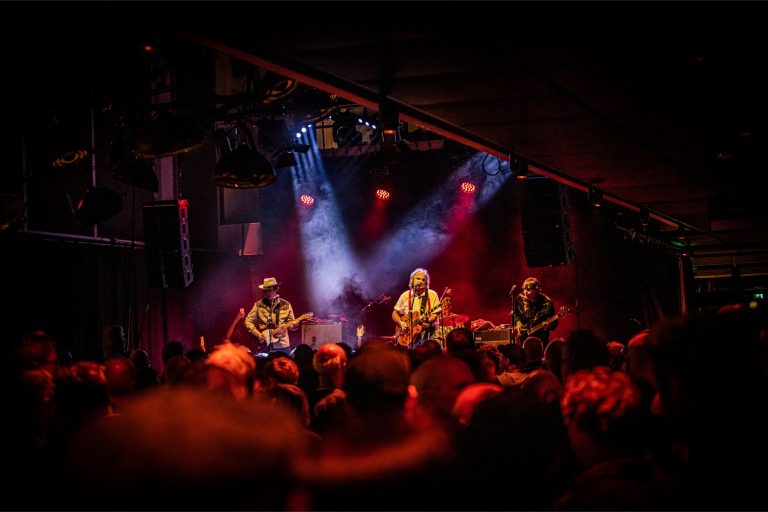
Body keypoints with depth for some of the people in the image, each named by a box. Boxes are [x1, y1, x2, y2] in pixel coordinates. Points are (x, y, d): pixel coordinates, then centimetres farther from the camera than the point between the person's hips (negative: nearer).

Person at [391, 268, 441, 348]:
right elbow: (395, 314, 16)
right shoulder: (405, 295, 10)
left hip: (427, 332, 0)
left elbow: (436, 313, 3)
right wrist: (400, 323, -2)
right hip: (409, 333, 0)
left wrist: (428, 320, -17)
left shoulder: (432, 295, 5)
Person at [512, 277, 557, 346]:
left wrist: (548, 326, -28)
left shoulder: (547, 303, -12)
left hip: (540, 339, -3)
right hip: (523, 338, 3)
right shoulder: (520, 298, -3)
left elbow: (554, 323, -7)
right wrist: (517, 322, 0)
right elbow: (514, 311, 16)